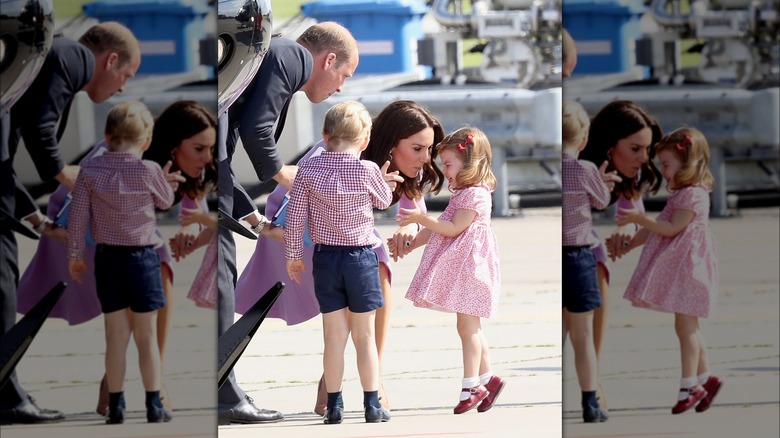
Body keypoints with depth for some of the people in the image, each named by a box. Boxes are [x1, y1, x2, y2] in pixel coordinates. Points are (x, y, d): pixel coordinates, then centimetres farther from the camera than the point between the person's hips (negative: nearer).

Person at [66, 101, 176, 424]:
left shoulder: (90, 170, -5)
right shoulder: (148, 171, -12)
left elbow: (77, 216, 0)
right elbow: (165, 202, 6)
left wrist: (74, 255, 11)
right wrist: (163, 176, 24)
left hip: (107, 258, 2)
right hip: (142, 256, -2)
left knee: (116, 335, 10)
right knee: (147, 336, 6)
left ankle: (116, 406, 12)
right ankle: (153, 406, 9)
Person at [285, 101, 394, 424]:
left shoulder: (308, 169, -3)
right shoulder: (367, 171, -10)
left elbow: (295, 215, -1)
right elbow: (383, 201, 8)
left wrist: (293, 255, 10)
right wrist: (384, 180, 29)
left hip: (325, 258, 2)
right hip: (361, 257, -2)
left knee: (335, 334, 7)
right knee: (365, 336, 7)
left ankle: (334, 406, 9)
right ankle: (372, 405, 8)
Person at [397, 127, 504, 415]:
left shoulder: (475, 194, -15)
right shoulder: (462, 194, 17)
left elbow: (453, 229, -20)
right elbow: (440, 228, 22)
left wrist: (421, 218, -23)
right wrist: (411, 244, 20)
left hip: (469, 266, -10)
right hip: (459, 266, 10)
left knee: (468, 327, -7)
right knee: (470, 328, 12)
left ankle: (471, 386, -4)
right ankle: (487, 378, 17)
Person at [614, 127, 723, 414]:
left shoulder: (693, 195, -15)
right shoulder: (680, 194, 17)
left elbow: (671, 229, -20)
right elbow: (657, 228, 21)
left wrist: (639, 218, -23)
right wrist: (628, 245, 18)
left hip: (687, 268, -10)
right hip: (675, 268, 10)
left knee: (685, 326, -7)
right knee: (687, 327, 12)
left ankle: (689, 385, -4)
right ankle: (704, 379, 18)